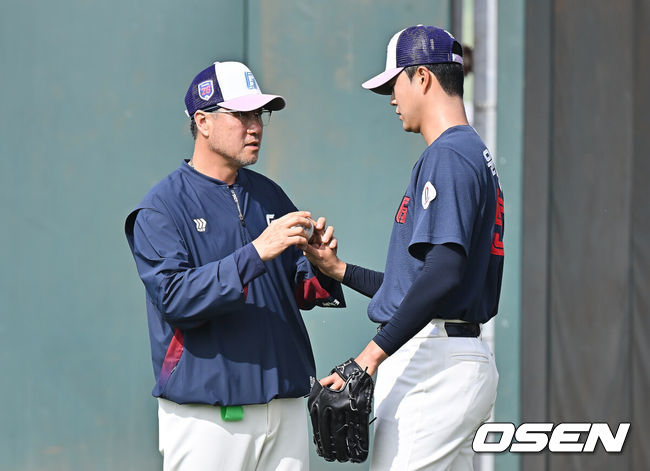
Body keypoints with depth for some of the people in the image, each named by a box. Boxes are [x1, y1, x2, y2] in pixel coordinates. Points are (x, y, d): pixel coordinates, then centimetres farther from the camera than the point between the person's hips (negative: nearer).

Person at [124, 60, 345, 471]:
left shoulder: (270, 196, 14)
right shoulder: (162, 207, -5)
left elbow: (299, 293, 15)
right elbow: (175, 298, -18)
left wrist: (319, 263, -8)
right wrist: (256, 253, -25)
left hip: (286, 406, 6)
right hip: (206, 416, -6)